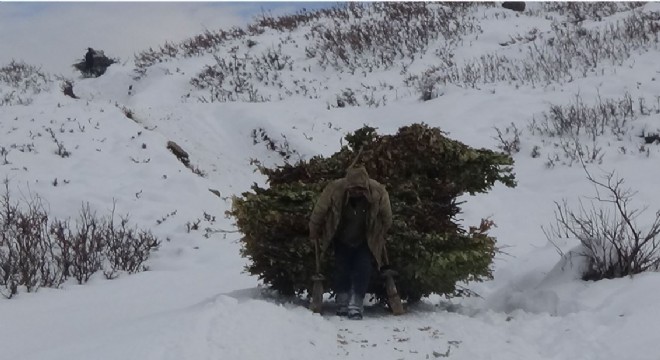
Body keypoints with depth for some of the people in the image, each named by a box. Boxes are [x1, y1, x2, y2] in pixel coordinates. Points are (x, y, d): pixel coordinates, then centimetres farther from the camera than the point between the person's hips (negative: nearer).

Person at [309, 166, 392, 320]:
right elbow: (318, 212, -13)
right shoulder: (334, 190, -31)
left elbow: (387, 218, -8)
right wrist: (314, 233, 0)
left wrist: (381, 236, 5)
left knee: (363, 270, -11)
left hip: (365, 242, 0)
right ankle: (342, 303, 15)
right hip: (341, 241, 0)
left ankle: (355, 305, -7)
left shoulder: (378, 192, -28)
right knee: (342, 270, -1)